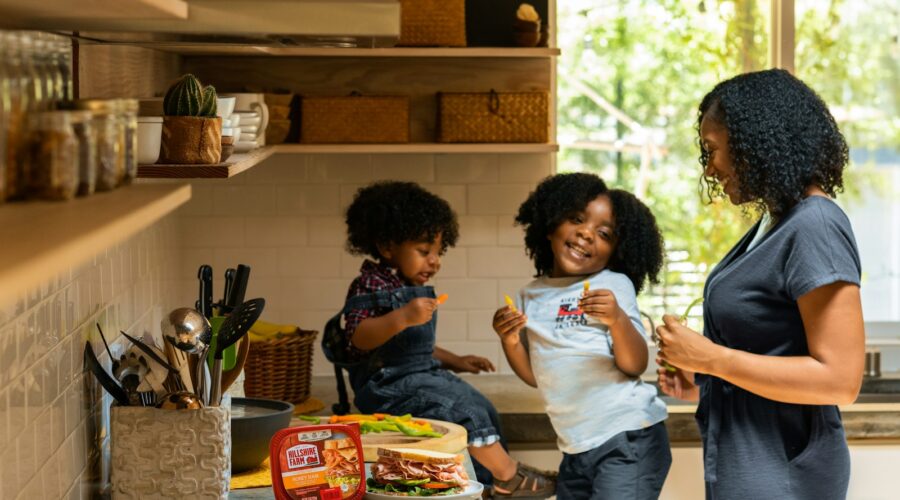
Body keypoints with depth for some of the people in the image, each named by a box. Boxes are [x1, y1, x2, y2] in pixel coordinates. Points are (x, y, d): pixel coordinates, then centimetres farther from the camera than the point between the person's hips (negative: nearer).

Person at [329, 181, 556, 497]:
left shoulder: (413, 290, 17)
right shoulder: (370, 286, -13)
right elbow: (359, 337, -27)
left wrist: (454, 361, 17)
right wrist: (402, 318, -40)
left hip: (421, 375, 11)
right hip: (389, 384, -11)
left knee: (483, 409, 6)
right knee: (464, 408, -20)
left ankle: (486, 478, 1)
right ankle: (509, 478, -10)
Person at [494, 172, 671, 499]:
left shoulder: (614, 285, -6)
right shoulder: (532, 295, 10)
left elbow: (635, 366, -12)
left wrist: (617, 319, -29)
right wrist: (510, 341, -1)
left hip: (629, 439, -6)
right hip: (576, 448, 6)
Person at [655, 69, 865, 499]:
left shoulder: (814, 229, -19)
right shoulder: (774, 223, 10)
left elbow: (839, 379, -24)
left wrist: (711, 357, -20)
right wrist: (703, 382, 5)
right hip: (743, 459, 9)